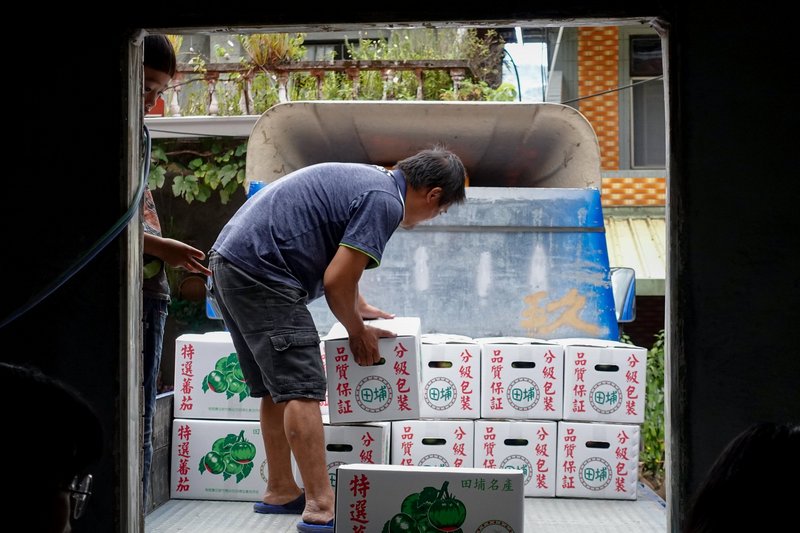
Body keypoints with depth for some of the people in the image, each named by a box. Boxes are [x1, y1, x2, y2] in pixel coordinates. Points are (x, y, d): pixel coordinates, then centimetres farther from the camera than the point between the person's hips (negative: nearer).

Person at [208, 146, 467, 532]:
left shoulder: (367, 178, 19)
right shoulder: (385, 201, -12)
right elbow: (336, 282, -14)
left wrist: (359, 307, 36)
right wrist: (357, 331, 2)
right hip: (260, 271, -11)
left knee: (277, 390, 16)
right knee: (301, 390, -10)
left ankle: (280, 492, 25)